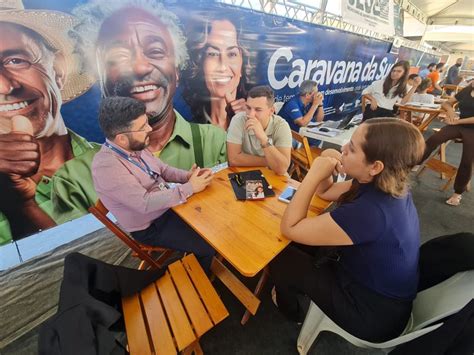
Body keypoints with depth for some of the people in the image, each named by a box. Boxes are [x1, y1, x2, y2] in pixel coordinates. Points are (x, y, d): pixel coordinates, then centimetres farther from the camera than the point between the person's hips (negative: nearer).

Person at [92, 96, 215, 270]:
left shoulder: (135, 146, -5)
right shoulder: (106, 166, -29)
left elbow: (163, 169, 6)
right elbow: (145, 203, -33)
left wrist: (187, 176, -13)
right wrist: (189, 188, -27)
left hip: (167, 205, 7)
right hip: (150, 227, -7)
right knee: (208, 246, -9)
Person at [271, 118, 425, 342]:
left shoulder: (370, 212, -39)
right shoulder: (385, 186, -11)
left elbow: (289, 228, -32)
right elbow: (325, 192, 2)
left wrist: (315, 173, -30)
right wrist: (326, 162, -17)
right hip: (376, 284, 8)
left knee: (280, 258, 1)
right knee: (300, 246, 14)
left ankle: (290, 310, 36)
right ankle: (299, 289, 44)